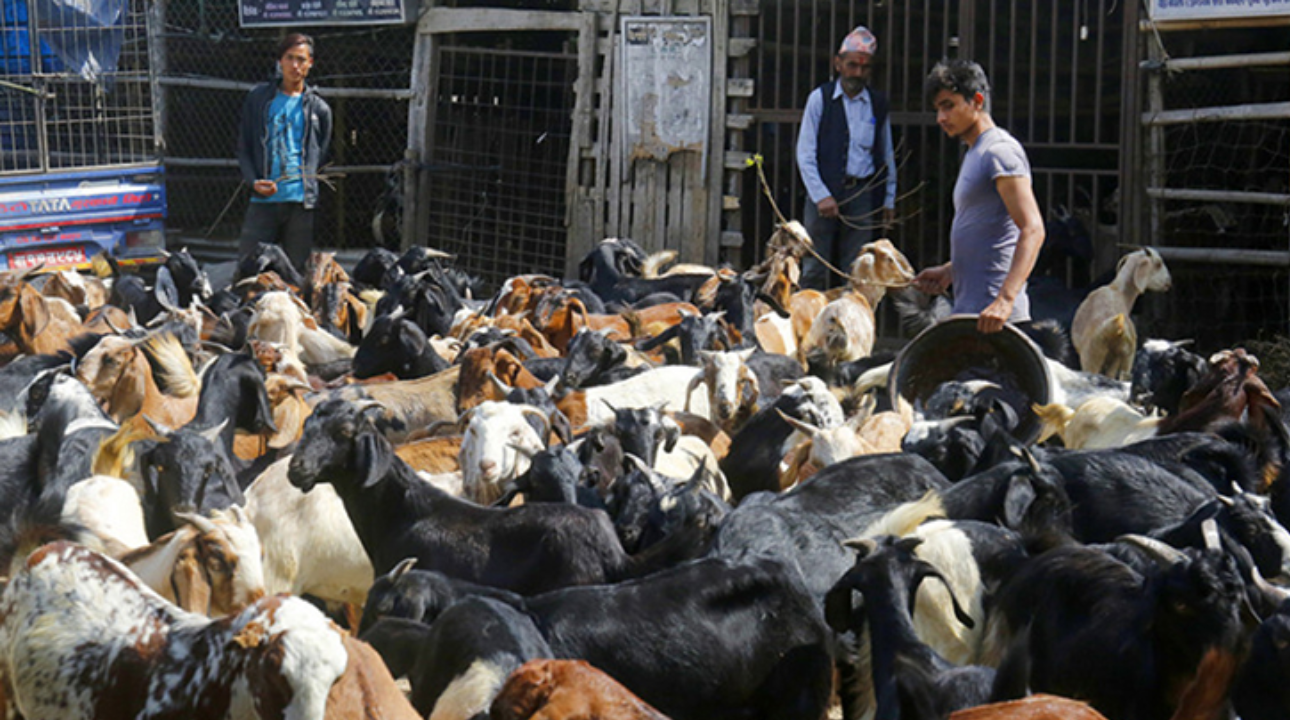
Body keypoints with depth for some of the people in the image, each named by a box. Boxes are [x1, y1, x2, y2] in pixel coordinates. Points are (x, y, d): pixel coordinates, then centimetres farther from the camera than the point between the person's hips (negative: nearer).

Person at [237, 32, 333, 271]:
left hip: (302, 200, 0)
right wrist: (254, 181, -5)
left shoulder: (319, 108, 12)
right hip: (263, 198, 0)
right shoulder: (259, 97, 11)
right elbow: (243, 147, 12)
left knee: (297, 269, 1)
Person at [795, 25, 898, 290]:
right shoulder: (820, 98, 3)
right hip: (824, 191, -2)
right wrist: (821, 196, -10)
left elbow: (887, 156, 17)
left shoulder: (878, 105, 9)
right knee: (815, 270, -1)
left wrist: (888, 200, 13)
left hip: (862, 194, 2)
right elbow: (805, 154, -1)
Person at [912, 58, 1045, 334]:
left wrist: (1005, 300, -31)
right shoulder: (975, 154, 21)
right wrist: (949, 272, 18)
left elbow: (1032, 230, -22)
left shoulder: (1000, 151, -11)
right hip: (969, 309, 10)